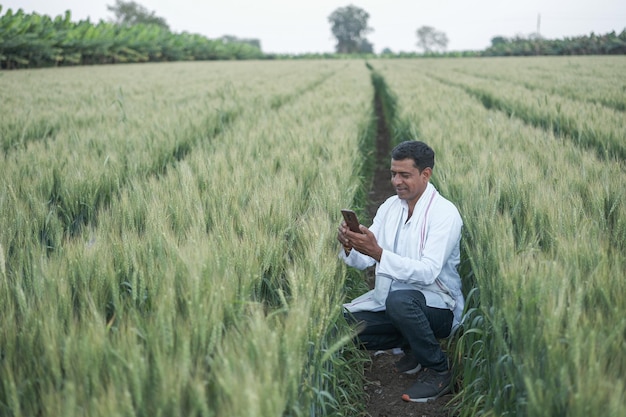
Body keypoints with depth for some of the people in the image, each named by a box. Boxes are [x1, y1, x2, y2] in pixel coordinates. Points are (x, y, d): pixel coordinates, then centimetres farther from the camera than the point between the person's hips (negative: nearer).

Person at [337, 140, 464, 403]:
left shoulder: (445, 213, -16)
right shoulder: (390, 206, 4)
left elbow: (428, 272, -28)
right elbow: (363, 261, 0)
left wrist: (378, 252, -38)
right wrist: (350, 246, -24)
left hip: (437, 304, -7)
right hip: (390, 298, 7)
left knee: (399, 300, -38)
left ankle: (438, 371, -11)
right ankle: (413, 346, 12)